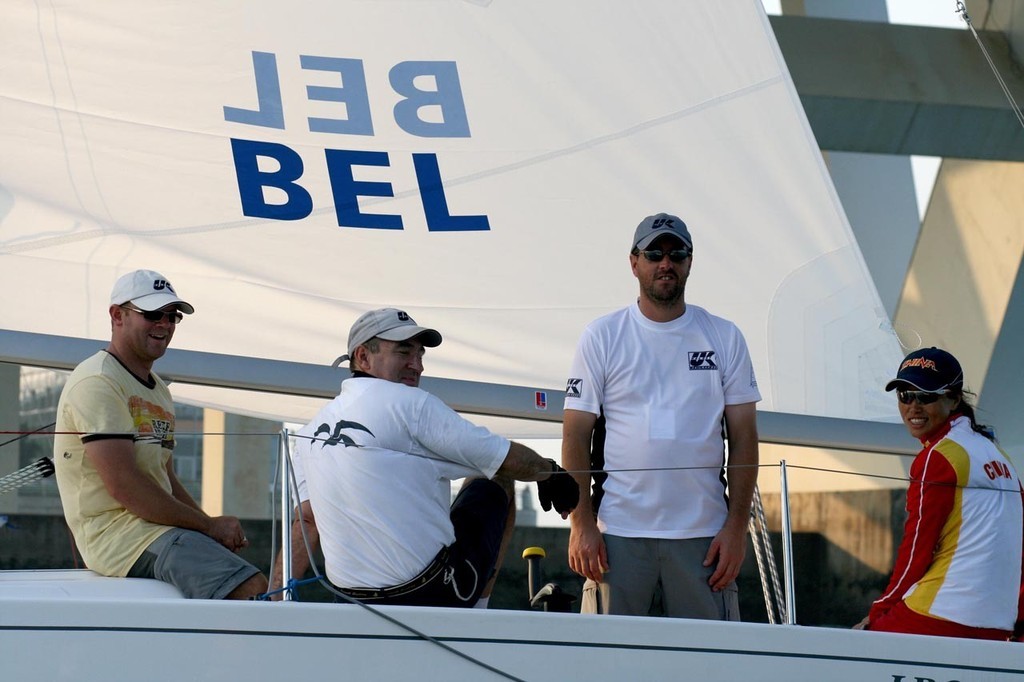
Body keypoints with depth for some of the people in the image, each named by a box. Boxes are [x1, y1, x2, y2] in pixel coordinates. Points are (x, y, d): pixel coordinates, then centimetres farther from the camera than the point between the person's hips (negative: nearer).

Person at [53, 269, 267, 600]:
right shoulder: (97, 382, -8)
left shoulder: (158, 390, 24)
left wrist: (217, 531, 5)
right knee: (252, 590, -27)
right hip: (115, 531, -10)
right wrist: (208, 525, -12)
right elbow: (124, 486, -17)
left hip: (157, 525, 10)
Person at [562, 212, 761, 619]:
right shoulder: (601, 337, 5)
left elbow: (743, 437, 7)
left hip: (702, 535, 1)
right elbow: (576, 434, 2)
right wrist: (581, 523, -6)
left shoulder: (724, 338, 9)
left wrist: (736, 525, -2)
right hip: (618, 532, -1)